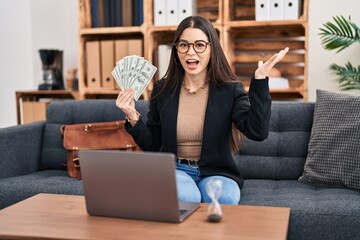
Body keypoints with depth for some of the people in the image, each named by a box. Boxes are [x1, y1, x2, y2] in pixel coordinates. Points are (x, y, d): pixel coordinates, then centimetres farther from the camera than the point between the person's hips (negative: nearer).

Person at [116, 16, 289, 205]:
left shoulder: (230, 89, -4)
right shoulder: (162, 89, 1)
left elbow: (258, 132, -20)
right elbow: (151, 145, 7)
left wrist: (259, 80, -24)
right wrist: (133, 117, -10)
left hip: (216, 172, 0)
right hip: (175, 169, 0)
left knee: (223, 199, -33)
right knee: (185, 197, -33)